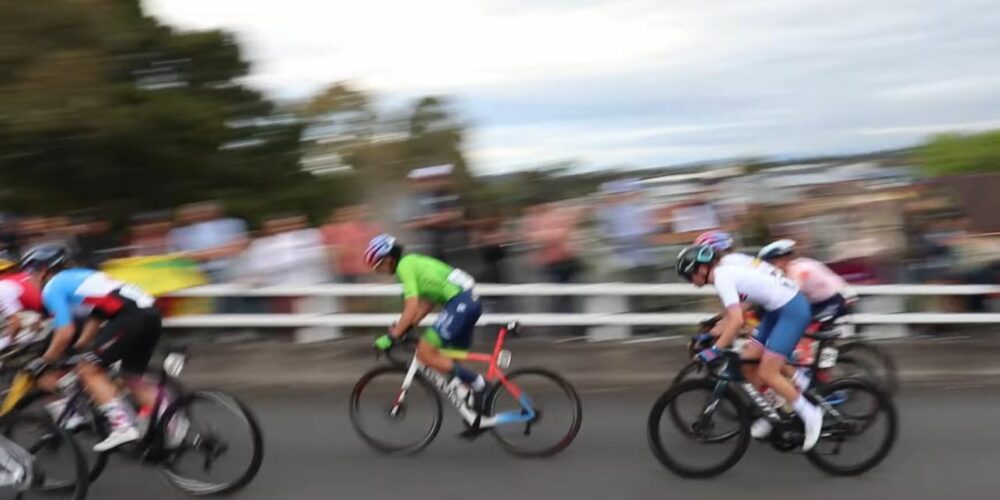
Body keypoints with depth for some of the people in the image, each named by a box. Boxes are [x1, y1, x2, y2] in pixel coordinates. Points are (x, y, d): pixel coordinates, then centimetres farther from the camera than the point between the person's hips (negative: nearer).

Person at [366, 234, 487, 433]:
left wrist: (391, 337, -16)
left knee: (425, 353, -11)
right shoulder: (413, 262, 21)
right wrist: (405, 327, 18)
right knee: (453, 363, 16)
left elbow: (411, 309, -17)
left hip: (459, 302, -10)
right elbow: (427, 302, 23)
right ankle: (479, 415, 18)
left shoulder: (405, 266, -8)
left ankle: (477, 382, -8)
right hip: (470, 301, 10)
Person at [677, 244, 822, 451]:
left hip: (792, 310, -10)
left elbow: (737, 320, -27)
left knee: (767, 374, -9)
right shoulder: (728, 268, 11)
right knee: (748, 363, 9)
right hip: (780, 307, 10)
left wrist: (715, 350, -24)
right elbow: (732, 314, 19)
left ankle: (810, 415, 4)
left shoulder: (722, 276, -18)